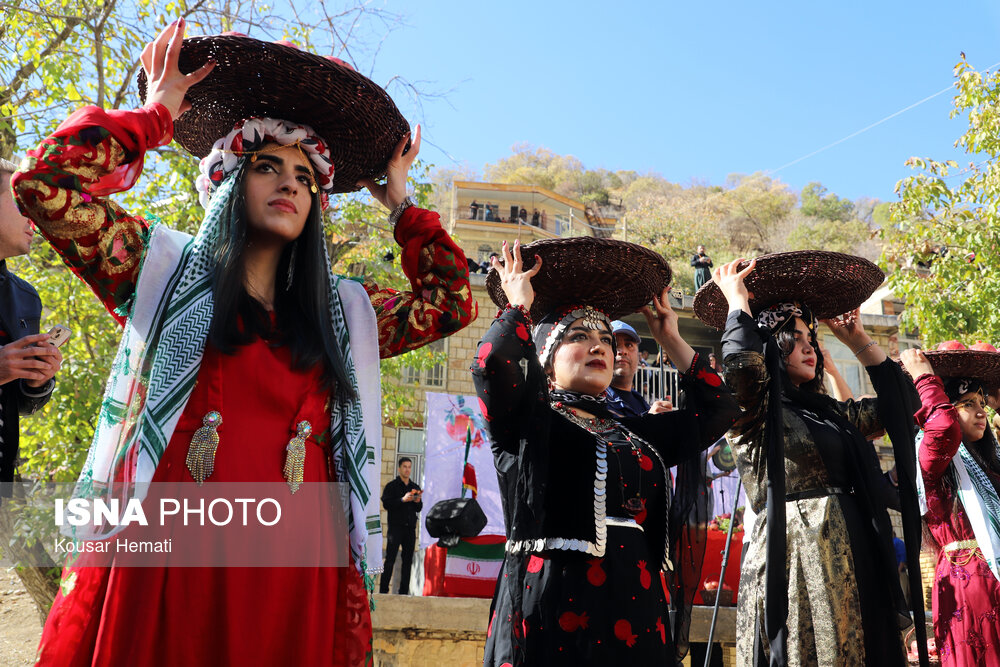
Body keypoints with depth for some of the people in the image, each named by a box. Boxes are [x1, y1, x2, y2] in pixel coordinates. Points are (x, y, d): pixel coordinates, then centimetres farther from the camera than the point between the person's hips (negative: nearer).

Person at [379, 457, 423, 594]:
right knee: (390, 559, -8)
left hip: (410, 529, 5)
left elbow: (419, 509, 17)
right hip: (395, 527, -4)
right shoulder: (391, 486, 3)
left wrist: (418, 502, -4)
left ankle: (404, 591, 8)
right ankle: (383, 590, -4)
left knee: (408, 560, 4)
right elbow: (386, 504, -9)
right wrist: (403, 500, -18)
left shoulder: (415, 487, 16)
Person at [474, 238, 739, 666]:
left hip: (635, 612, 5)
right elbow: (492, 363, -16)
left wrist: (672, 341, 24)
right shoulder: (528, 420, 3)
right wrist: (518, 304, 1)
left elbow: (717, 410, 22)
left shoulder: (634, 435, 18)